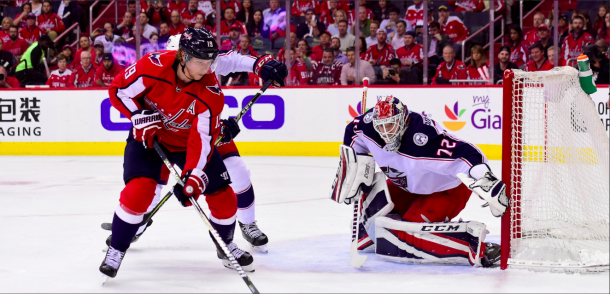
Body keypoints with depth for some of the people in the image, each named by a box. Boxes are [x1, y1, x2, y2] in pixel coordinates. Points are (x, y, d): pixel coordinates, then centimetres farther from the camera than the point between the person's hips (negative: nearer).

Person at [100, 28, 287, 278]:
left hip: (189, 141, 2)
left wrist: (193, 177, -36)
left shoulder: (210, 93, -24)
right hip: (148, 137, -2)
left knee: (224, 197, -2)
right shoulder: (152, 67, -27)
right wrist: (141, 116, -25)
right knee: (139, 192, -24)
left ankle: (226, 245, 27)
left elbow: (203, 139, -25)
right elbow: (118, 90, -14)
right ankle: (116, 249, -4)